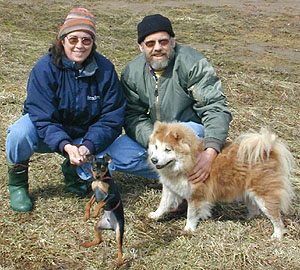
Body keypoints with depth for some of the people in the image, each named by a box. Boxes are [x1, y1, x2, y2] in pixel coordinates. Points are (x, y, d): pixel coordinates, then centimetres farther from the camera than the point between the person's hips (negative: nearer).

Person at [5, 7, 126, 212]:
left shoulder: (105, 70, -14)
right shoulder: (45, 68, -20)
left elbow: (111, 118, -14)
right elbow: (43, 119, -24)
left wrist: (88, 146, -31)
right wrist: (65, 146, -42)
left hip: (85, 135, 2)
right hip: (46, 133, -2)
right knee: (20, 133, -34)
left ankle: (72, 170, 13)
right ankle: (17, 182, -3)